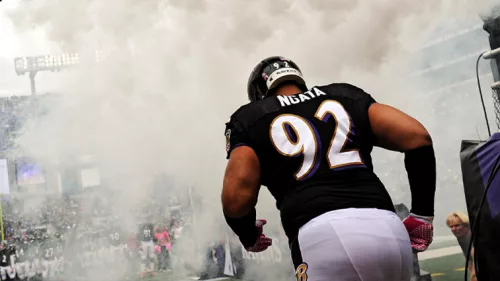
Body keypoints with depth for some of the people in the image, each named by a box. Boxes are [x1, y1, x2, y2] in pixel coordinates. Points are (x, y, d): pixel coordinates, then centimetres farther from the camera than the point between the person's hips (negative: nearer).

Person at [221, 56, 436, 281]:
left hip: (324, 236, -4)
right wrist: (422, 215, 20)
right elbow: (417, 138, 13)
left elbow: (236, 200, 3)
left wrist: (249, 238, 24)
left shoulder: (250, 118, 16)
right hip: (389, 231, 5)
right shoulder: (346, 96, 25)